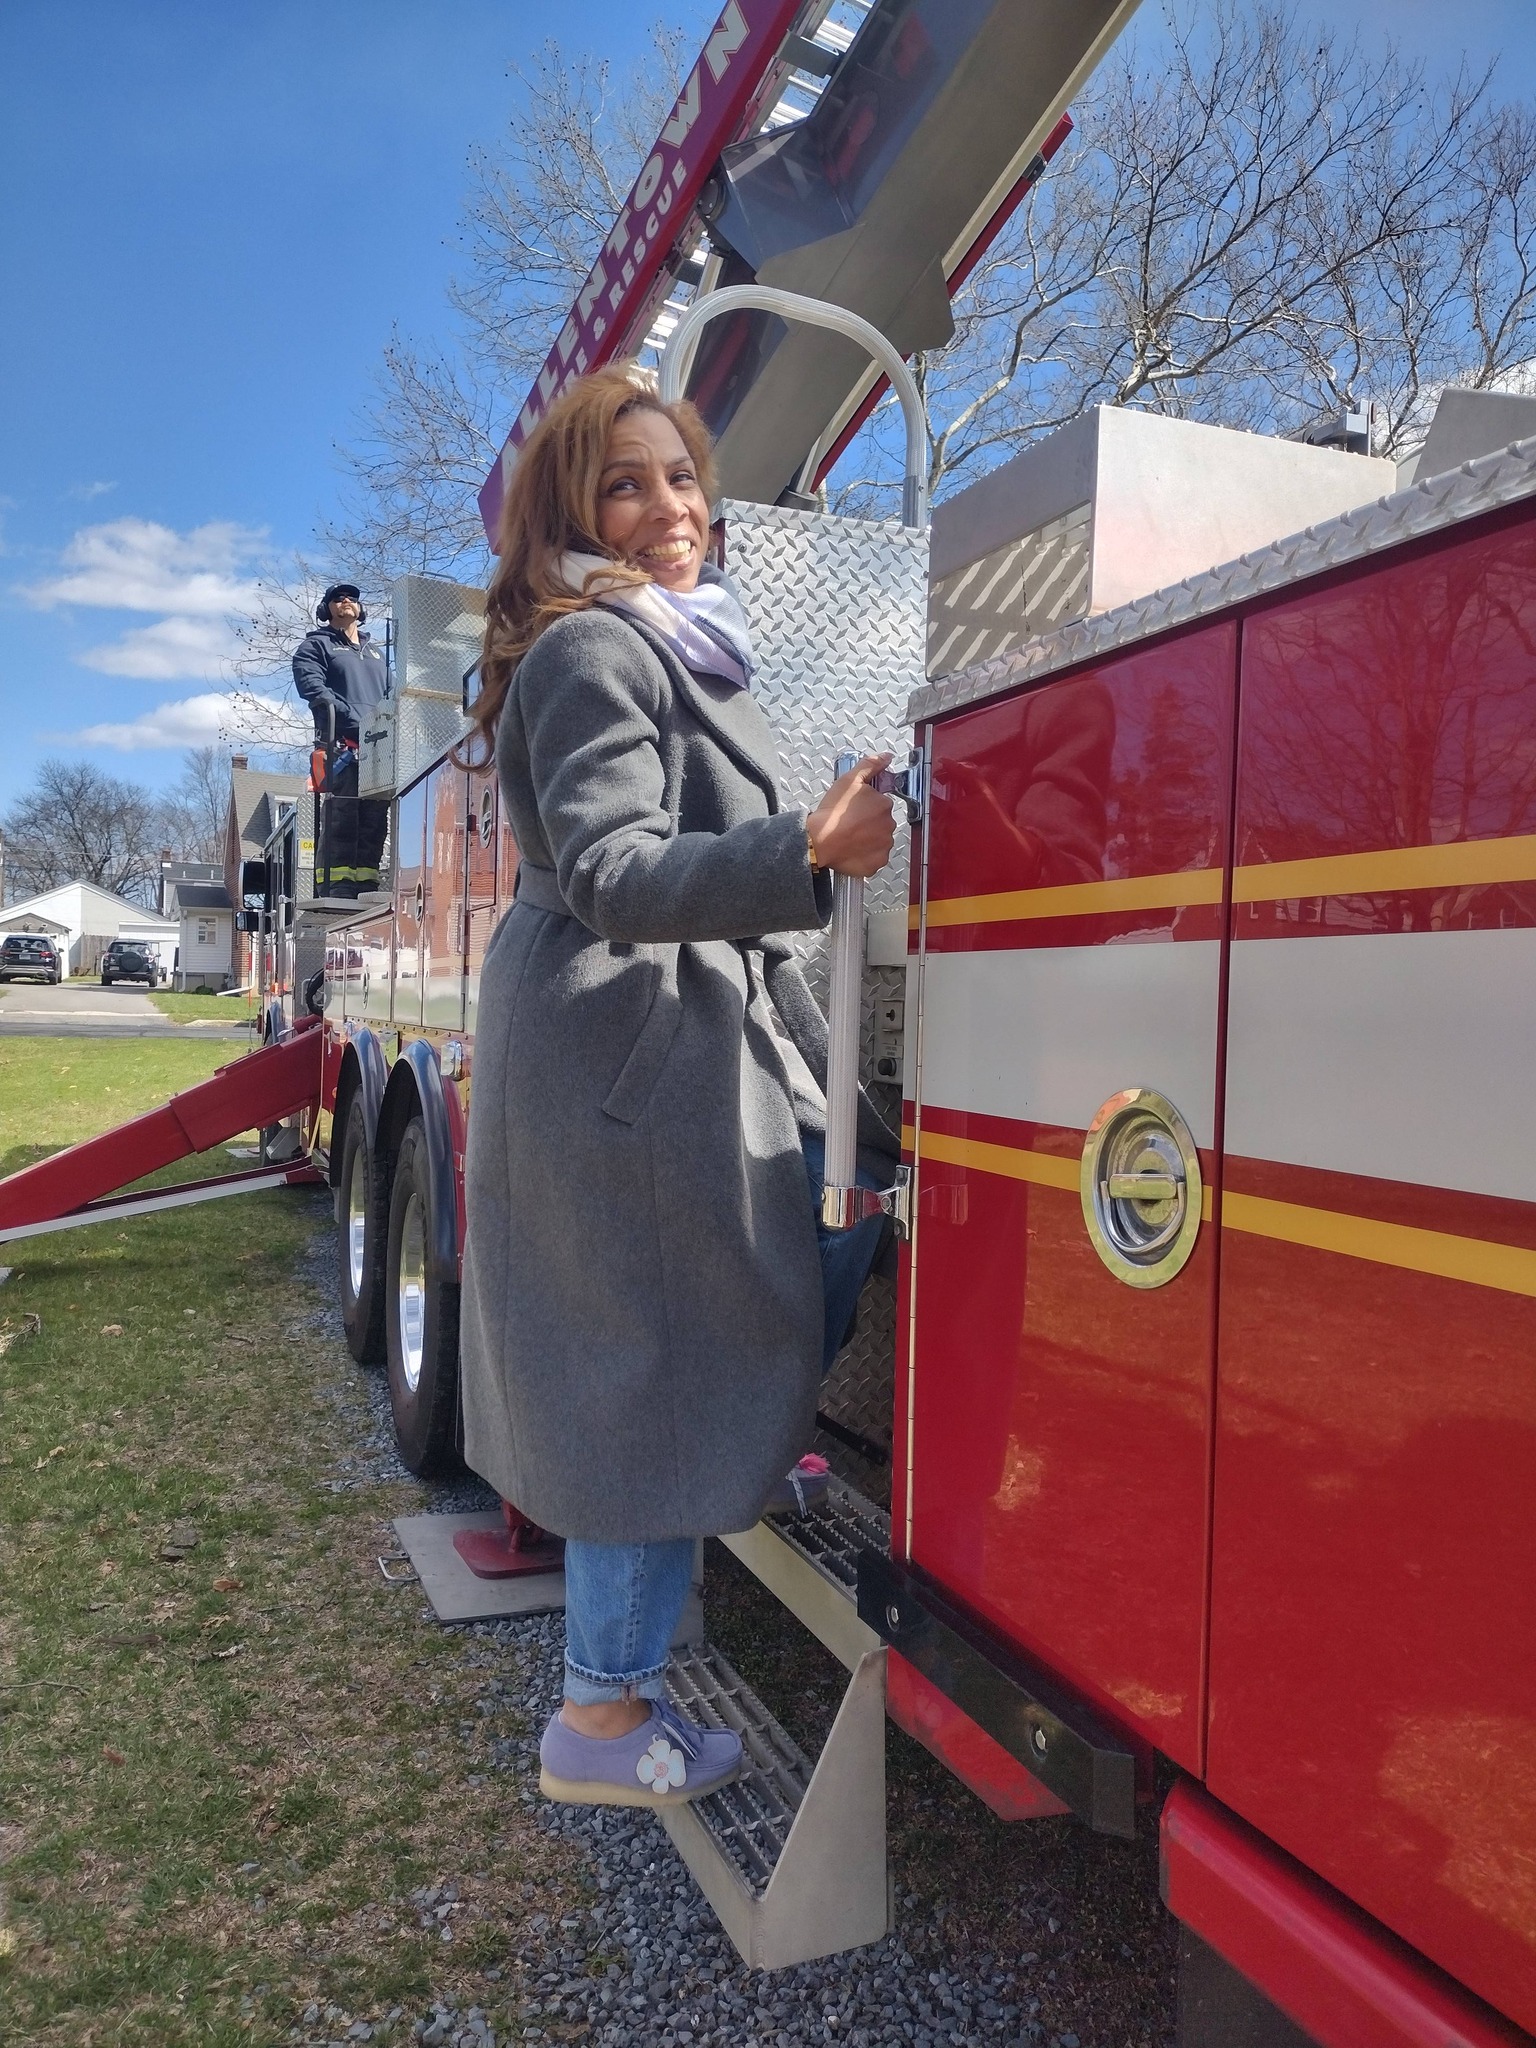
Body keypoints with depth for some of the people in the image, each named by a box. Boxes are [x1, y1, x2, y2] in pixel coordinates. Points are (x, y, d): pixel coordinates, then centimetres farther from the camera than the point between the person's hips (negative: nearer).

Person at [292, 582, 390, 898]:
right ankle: (335, 890, -17)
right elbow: (312, 687, -4)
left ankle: (366, 887, -1)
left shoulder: (375, 652, 33)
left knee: (374, 821, -2)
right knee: (340, 818, -14)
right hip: (341, 745, -5)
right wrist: (353, 720, -18)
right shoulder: (316, 644, 14)